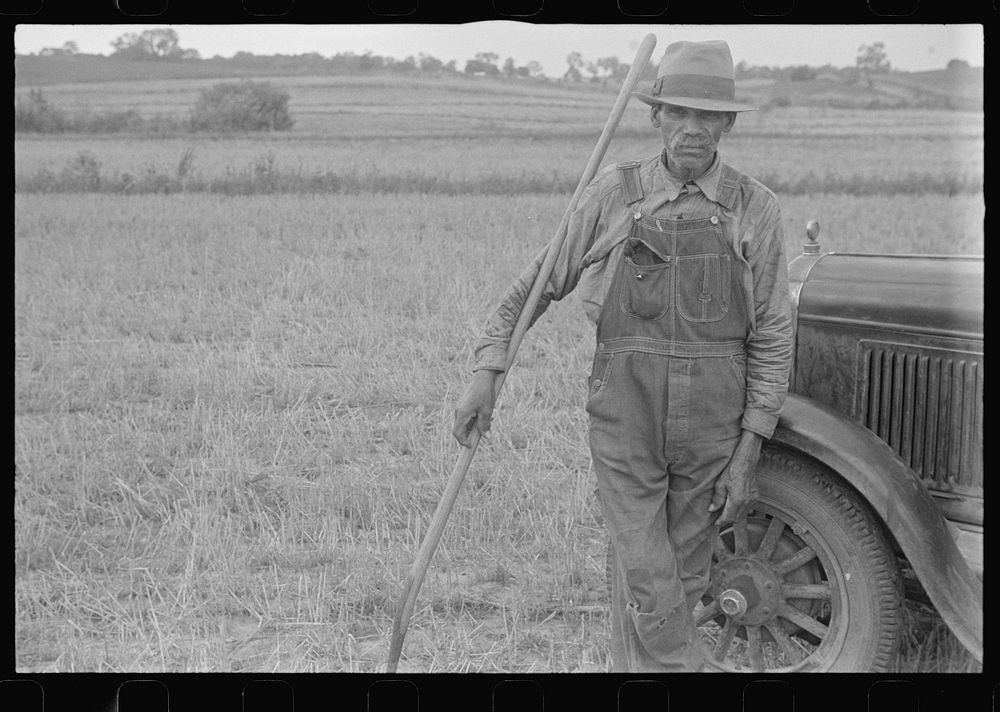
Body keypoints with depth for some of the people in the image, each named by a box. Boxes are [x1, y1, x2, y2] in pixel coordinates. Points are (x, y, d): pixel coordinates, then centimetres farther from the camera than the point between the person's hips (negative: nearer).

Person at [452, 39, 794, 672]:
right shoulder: (614, 194, -1)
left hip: (712, 427, 1)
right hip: (624, 414, -1)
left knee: (682, 581, 10)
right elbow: (539, 283, 8)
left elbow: (771, 337, 1)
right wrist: (487, 372, 0)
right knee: (647, 586, -7)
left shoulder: (755, 209, 0)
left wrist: (749, 452, -3)